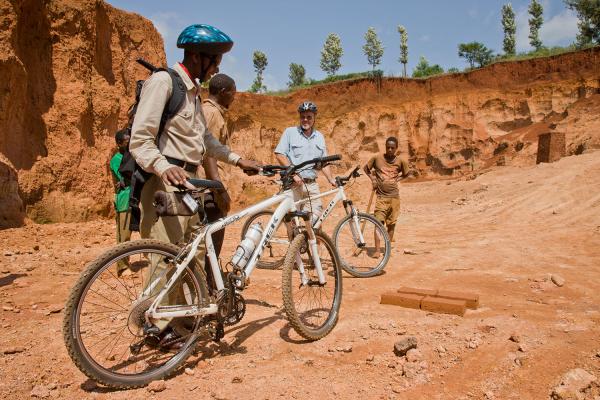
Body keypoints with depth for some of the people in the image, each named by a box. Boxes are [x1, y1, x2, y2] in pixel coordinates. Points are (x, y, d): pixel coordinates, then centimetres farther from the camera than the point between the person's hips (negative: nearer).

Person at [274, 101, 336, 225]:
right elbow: (279, 155, -6)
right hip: (293, 183, -4)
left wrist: (330, 179, 6)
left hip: (312, 184, 4)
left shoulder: (319, 137, 15)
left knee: (316, 217, 1)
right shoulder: (290, 132, 2)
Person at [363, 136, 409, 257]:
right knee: (379, 222, -12)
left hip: (394, 196, 2)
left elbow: (406, 173, 18)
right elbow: (366, 168, 13)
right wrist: (373, 179, 0)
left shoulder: (400, 161, 1)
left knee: (391, 223, 8)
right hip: (381, 196, -2)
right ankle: (377, 250, -13)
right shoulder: (377, 158, -1)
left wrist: (397, 179, 3)